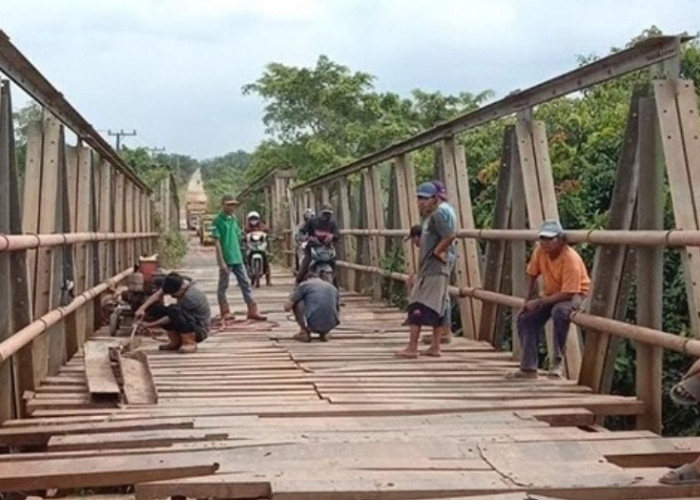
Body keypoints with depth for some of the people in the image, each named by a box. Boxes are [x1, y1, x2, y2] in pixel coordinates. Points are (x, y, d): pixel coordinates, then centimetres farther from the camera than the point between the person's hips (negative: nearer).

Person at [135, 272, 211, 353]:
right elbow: (158, 294, -10)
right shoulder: (178, 283, -8)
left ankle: (190, 343, -20)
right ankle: (176, 342, 2)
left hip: (200, 331, -9)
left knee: (175, 310, -34)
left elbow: (173, 317, -22)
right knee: (156, 309, -5)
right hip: (189, 324, 9)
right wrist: (142, 308, -24)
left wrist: (149, 325, -15)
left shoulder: (190, 296, -30)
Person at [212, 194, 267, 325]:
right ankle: (225, 313, 12)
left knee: (245, 284, 7)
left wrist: (239, 254, 16)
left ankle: (252, 311, 11)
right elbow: (217, 242, -14)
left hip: (238, 258, 7)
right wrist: (221, 261, -18)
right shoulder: (218, 221, -10)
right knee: (223, 287, 4)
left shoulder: (234, 219, 10)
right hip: (226, 259, -7)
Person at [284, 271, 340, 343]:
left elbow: (287, 307, 7)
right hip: (329, 327, 4)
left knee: (295, 302, 18)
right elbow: (337, 311, 33)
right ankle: (324, 334, 16)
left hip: (312, 324, -4)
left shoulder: (303, 285, 8)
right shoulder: (333, 288, 20)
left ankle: (304, 332, 14)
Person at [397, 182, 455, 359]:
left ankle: (412, 348, -10)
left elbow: (450, 236, -25)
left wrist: (437, 251, -16)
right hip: (428, 271, 10)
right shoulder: (428, 218, 18)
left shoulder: (437, 216, -12)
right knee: (437, 310, 11)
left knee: (417, 308, -10)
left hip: (433, 272, -10)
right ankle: (435, 347, 15)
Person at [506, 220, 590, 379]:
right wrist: (528, 300, -3)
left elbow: (567, 294, -33)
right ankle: (528, 367, -3)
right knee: (525, 317, -10)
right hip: (551, 293, 6)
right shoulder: (540, 250, -15)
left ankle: (558, 360, -21)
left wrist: (539, 302, -33)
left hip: (575, 294, -6)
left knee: (559, 311, -38)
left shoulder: (571, 259, -31)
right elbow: (532, 276, 2)